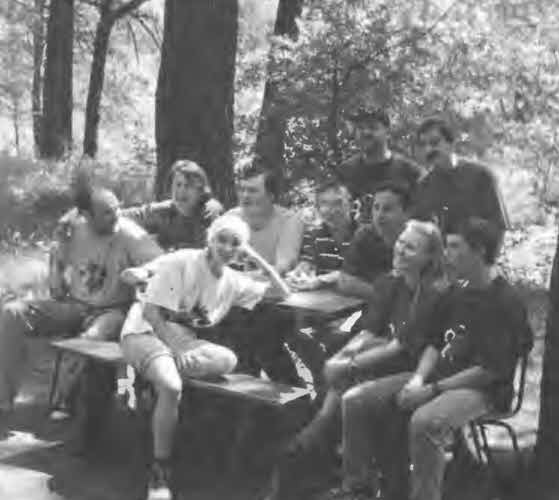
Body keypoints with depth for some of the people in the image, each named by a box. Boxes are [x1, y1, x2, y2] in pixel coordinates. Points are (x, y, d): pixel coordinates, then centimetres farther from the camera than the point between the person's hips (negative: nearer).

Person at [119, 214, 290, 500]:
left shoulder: (233, 282, 7)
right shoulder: (180, 263, -11)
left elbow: (282, 294, 10)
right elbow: (151, 312, -14)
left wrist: (258, 260, 0)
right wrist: (176, 349, -26)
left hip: (186, 340, 5)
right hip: (146, 332, -5)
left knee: (227, 360, -29)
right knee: (171, 386, -36)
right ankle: (159, 473, -22)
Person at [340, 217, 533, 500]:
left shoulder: (505, 303, -15)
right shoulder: (456, 292, 10)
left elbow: (490, 370, -18)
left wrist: (432, 389, -19)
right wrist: (418, 379, -6)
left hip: (483, 390, -8)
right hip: (440, 375, 8)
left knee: (424, 422, -40)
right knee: (355, 400, -6)